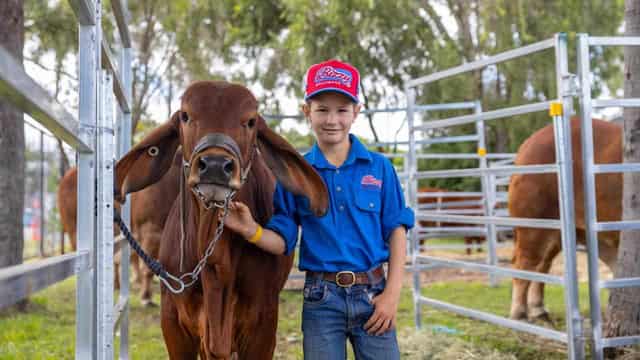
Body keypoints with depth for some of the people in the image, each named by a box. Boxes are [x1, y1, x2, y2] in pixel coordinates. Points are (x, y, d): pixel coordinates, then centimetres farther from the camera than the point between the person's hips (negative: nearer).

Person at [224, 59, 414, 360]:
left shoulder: (379, 167, 0)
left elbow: (396, 231, 1)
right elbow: (283, 242, 1)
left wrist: (392, 293, -7)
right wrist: (251, 231, -19)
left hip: (372, 294, 0)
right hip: (321, 298, 0)